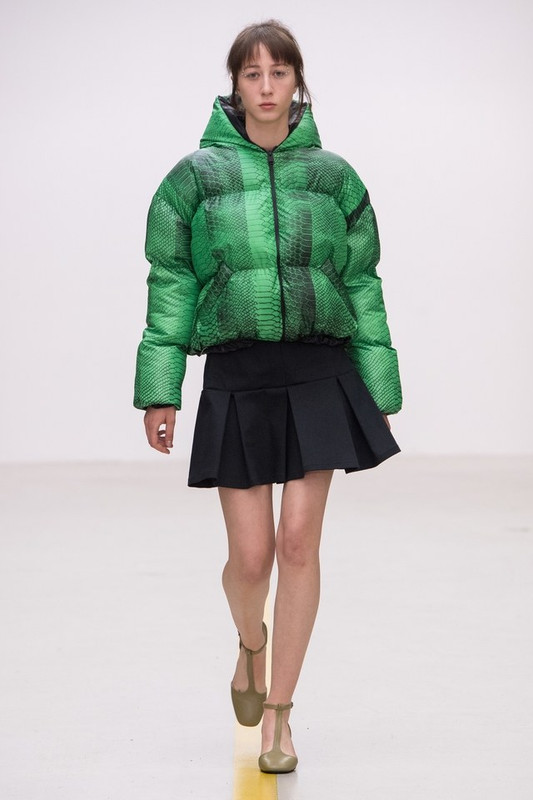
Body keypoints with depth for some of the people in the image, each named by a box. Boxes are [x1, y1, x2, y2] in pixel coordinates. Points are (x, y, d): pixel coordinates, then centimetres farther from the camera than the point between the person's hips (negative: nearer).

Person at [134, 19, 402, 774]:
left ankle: (278, 715, 8)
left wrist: (380, 394, 7)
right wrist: (159, 390, -1)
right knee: (251, 555, 0)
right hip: (236, 378, 0)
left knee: (299, 541, -5)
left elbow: (364, 286, 9)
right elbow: (170, 284, 4)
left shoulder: (333, 176, 6)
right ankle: (251, 643, 36)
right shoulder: (196, 176, 3)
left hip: (318, 376, 1)